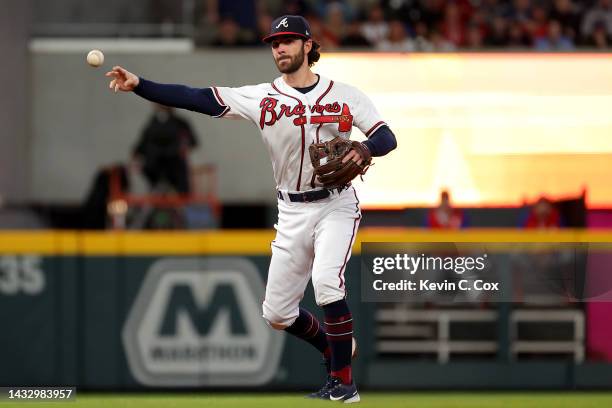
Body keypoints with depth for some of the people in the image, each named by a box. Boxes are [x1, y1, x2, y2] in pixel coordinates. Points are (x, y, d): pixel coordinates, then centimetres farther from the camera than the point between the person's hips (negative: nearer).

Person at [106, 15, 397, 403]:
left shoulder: (345, 95, -3)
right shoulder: (262, 97, -2)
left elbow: (387, 138, -7)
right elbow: (196, 98, -10)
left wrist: (365, 149, -31)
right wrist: (139, 85, -21)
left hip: (336, 206, -4)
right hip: (292, 213, 4)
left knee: (326, 280, -28)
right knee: (276, 314, 5)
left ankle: (343, 382, -17)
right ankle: (337, 347, 34)